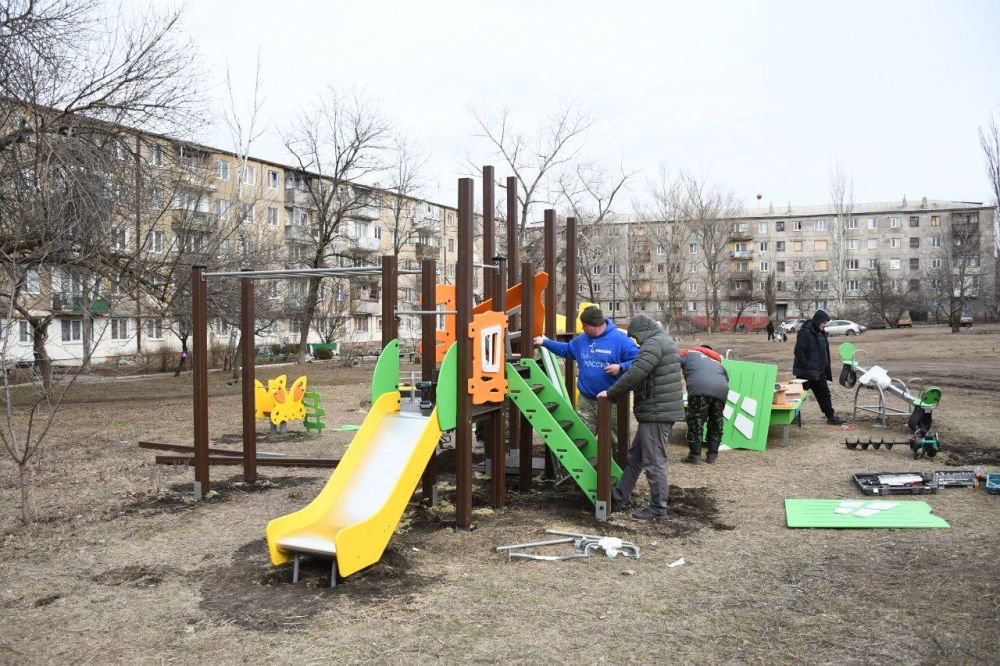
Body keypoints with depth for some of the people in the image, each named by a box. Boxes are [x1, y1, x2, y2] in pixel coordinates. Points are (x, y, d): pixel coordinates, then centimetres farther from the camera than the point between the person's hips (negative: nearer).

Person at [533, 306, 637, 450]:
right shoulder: (582, 339, 8)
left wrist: (620, 367, -23)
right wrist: (545, 342, 23)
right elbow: (565, 349, 25)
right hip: (586, 401, 5)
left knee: (614, 441, 9)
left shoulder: (620, 339, -11)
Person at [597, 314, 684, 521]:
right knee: (634, 457, 16)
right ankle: (619, 499, 24)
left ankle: (658, 508, 6)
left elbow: (635, 375, -23)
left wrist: (610, 393, -13)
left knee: (654, 461, -3)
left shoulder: (653, 344, -15)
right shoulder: (664, 341, 19)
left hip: (657, 412, -11)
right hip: (659, 410, 11)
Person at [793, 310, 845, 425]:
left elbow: (825, 353, 18)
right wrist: (806, 366, -24)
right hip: (805, 372, -8)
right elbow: (798, 351, -21)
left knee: (824, 393, 10)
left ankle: (831, 416, 17)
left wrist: (827, 370, 14)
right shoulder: (805, 333, -17)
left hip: (819, 372, 8)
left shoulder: (822, 334, 11)